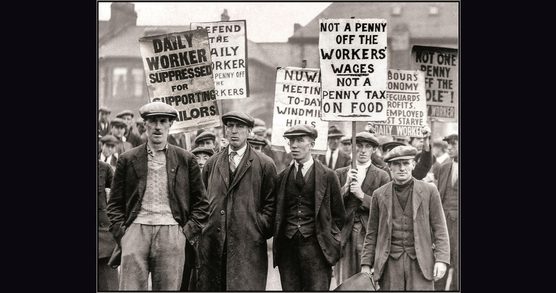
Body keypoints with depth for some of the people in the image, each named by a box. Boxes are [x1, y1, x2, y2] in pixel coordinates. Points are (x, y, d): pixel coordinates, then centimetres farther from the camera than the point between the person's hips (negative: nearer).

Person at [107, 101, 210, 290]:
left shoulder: (186, 160, 11)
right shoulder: (128, 160, 12)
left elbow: (201, 202, 14)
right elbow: (115, 203, 14)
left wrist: (189, 232, 3)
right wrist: (120, 232, 2)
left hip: (172, 233, 0)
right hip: (136, 231, 0)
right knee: (131, 288, -9)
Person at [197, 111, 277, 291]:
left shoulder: (264, 165, 4)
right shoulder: (212, 163, 15)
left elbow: (270, 203, 3)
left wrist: (260, 229, -5)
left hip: (248, 245, -3)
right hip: (213, 242, 3)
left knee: (246, 287, -7)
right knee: (210, 287, 1)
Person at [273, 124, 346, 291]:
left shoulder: (328, 176, 3)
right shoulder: (282, 177, 12)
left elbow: (338, 214, 7)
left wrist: (329, 239, 2)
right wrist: (278, 238, 8)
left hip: (316, 248, -3)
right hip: (287, 248, 3)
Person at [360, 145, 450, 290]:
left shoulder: (429, 191, 4)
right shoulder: (379, 195, 8)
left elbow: (439, 229, 3)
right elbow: (372, 234, 12)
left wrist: (441, 260, -7)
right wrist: (366, 264, 7)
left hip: (420, 263, -1)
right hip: (390, 263, 1)